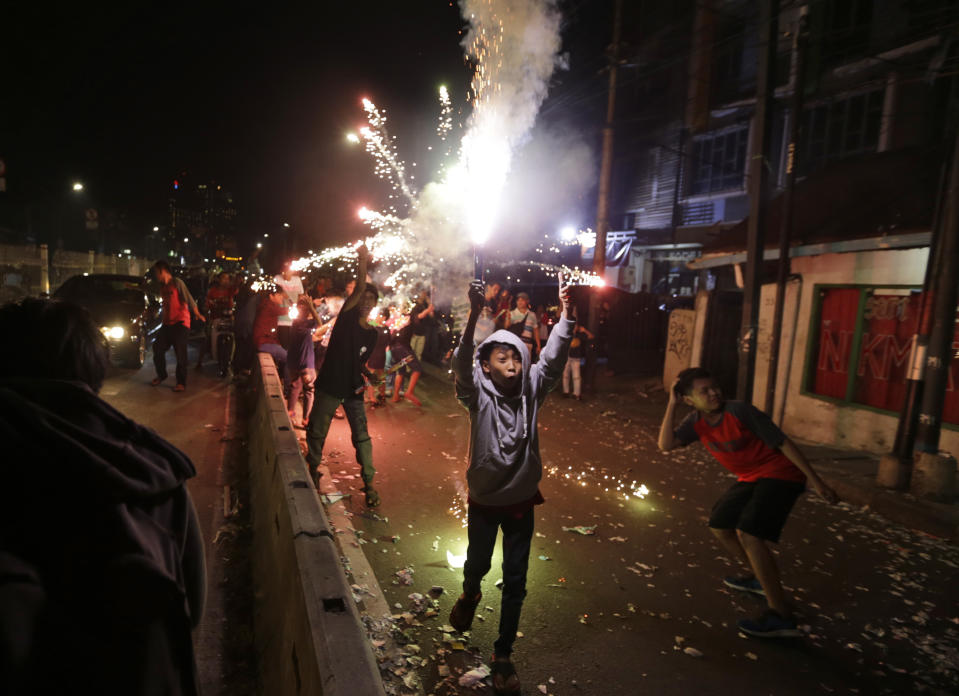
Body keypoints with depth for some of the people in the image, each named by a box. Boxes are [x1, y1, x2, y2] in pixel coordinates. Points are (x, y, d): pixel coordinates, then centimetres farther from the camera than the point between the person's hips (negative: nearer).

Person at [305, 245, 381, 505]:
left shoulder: (372, 334, 7)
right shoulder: (346, 317, -4)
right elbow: (359, 288, -20)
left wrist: (364, 381, -1)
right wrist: (363, 260, -30)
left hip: (353, 390, 2)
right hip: (329, 387, -2)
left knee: (362, 437, -2)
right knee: (316, 433, 11)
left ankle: (369, 484, 4)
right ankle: (313, 470, 36)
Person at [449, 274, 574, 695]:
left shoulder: (531, 390, -8)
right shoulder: (478, 395, -17)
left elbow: (554, 356, -18)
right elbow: (462, 362, -34)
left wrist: (566, 311, -29)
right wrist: (474, 316, -48)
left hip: (522, 500, 2)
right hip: (484, 499, -2)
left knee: (515, 582, 10)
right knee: (477, 563, 21)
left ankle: (503, 655, 29)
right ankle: (469, 596, 58)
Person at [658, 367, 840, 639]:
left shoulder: (740, 411, -24)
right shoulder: (697, 422, -6)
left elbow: (783, 443, -18)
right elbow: (665, 444, -19)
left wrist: (816, 481, -16)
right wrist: (672, 404, -21)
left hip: (780, 474, -8)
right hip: (749, 478, 8)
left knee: (748, 532, -23)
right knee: (719, 525, 14)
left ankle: (780, 617, -16)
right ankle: (758, 577, 37)